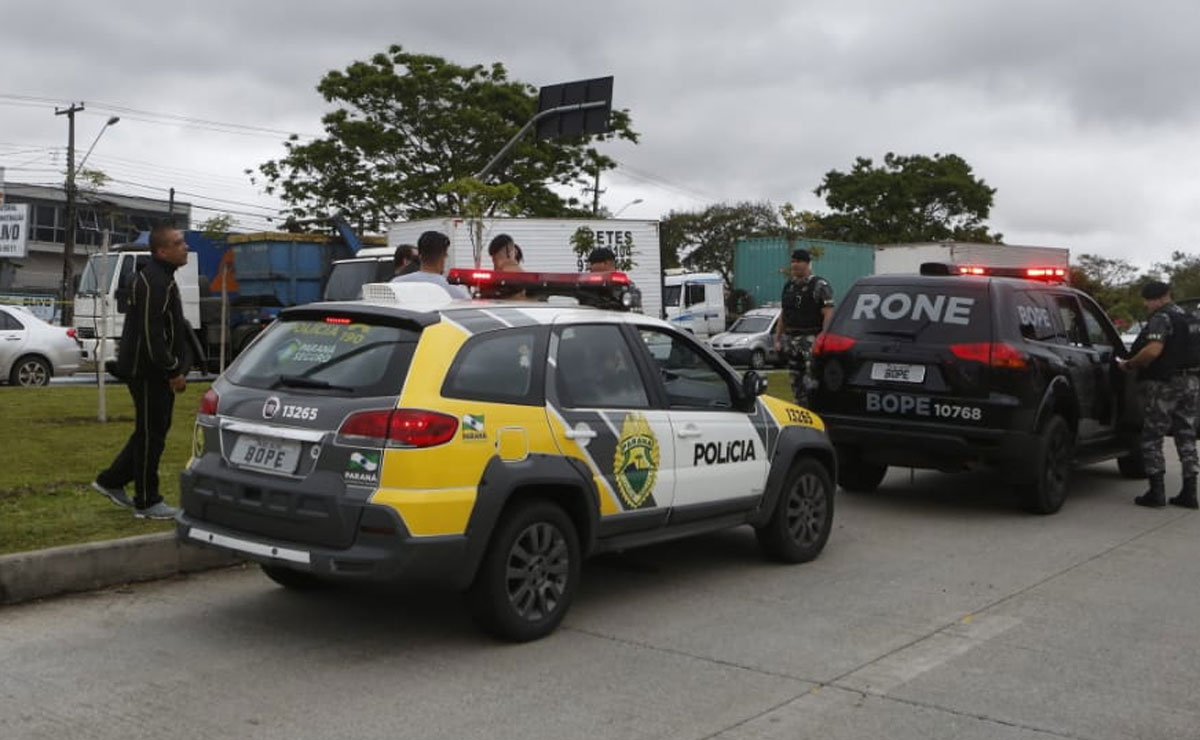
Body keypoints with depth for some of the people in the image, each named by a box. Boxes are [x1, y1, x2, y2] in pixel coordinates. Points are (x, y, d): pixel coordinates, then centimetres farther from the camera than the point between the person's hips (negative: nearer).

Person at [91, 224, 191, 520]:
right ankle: (147, 502, 7)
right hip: (148, 371, -10)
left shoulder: (162, 279, 16)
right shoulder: (153, 282, -19)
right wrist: (174, 370, -22)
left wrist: (175, 367, 20)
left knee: (151, 431, 18)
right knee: (151, 435, -2)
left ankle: (111, 481, 28)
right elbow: (151, 334, -25)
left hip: (155, 371, 10)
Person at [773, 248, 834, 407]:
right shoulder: (789, 286, 17)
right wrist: (777, 338, 18)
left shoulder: (820, 286, -5)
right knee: (795, 380, 9)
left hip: (811, 340, -7)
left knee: (812, 381, -15)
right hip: (791, 339, 7)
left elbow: (828, 314, -12)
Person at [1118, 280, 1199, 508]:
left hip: (1162, 385, -8)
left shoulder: (1161, 318, -14)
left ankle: (1156, 491, -1)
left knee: (1152, 438, 0)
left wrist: (1129, 365, -15)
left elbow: (1153, 351, -27)